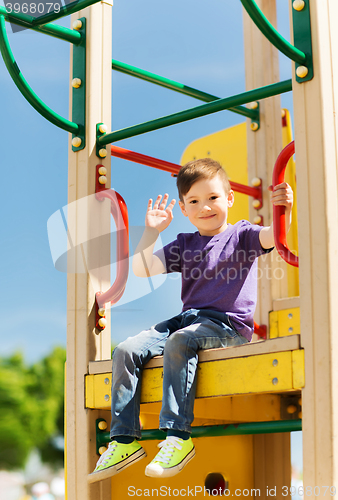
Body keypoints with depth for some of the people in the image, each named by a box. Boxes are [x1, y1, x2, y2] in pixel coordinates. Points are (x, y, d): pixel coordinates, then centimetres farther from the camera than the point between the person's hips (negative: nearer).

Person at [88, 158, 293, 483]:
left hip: (229, 324, -6)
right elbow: (141, 270, 9)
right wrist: (152, 231, -1)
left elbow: (274, 237, -15)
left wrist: (284, 211, -36)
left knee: (179, 341, -36)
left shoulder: (241, 234, 5)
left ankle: (178, 436, -35)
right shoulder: (184, 244, 18)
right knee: (126, 351, -12)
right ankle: (125, 439, -10)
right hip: (188, 318, 6)